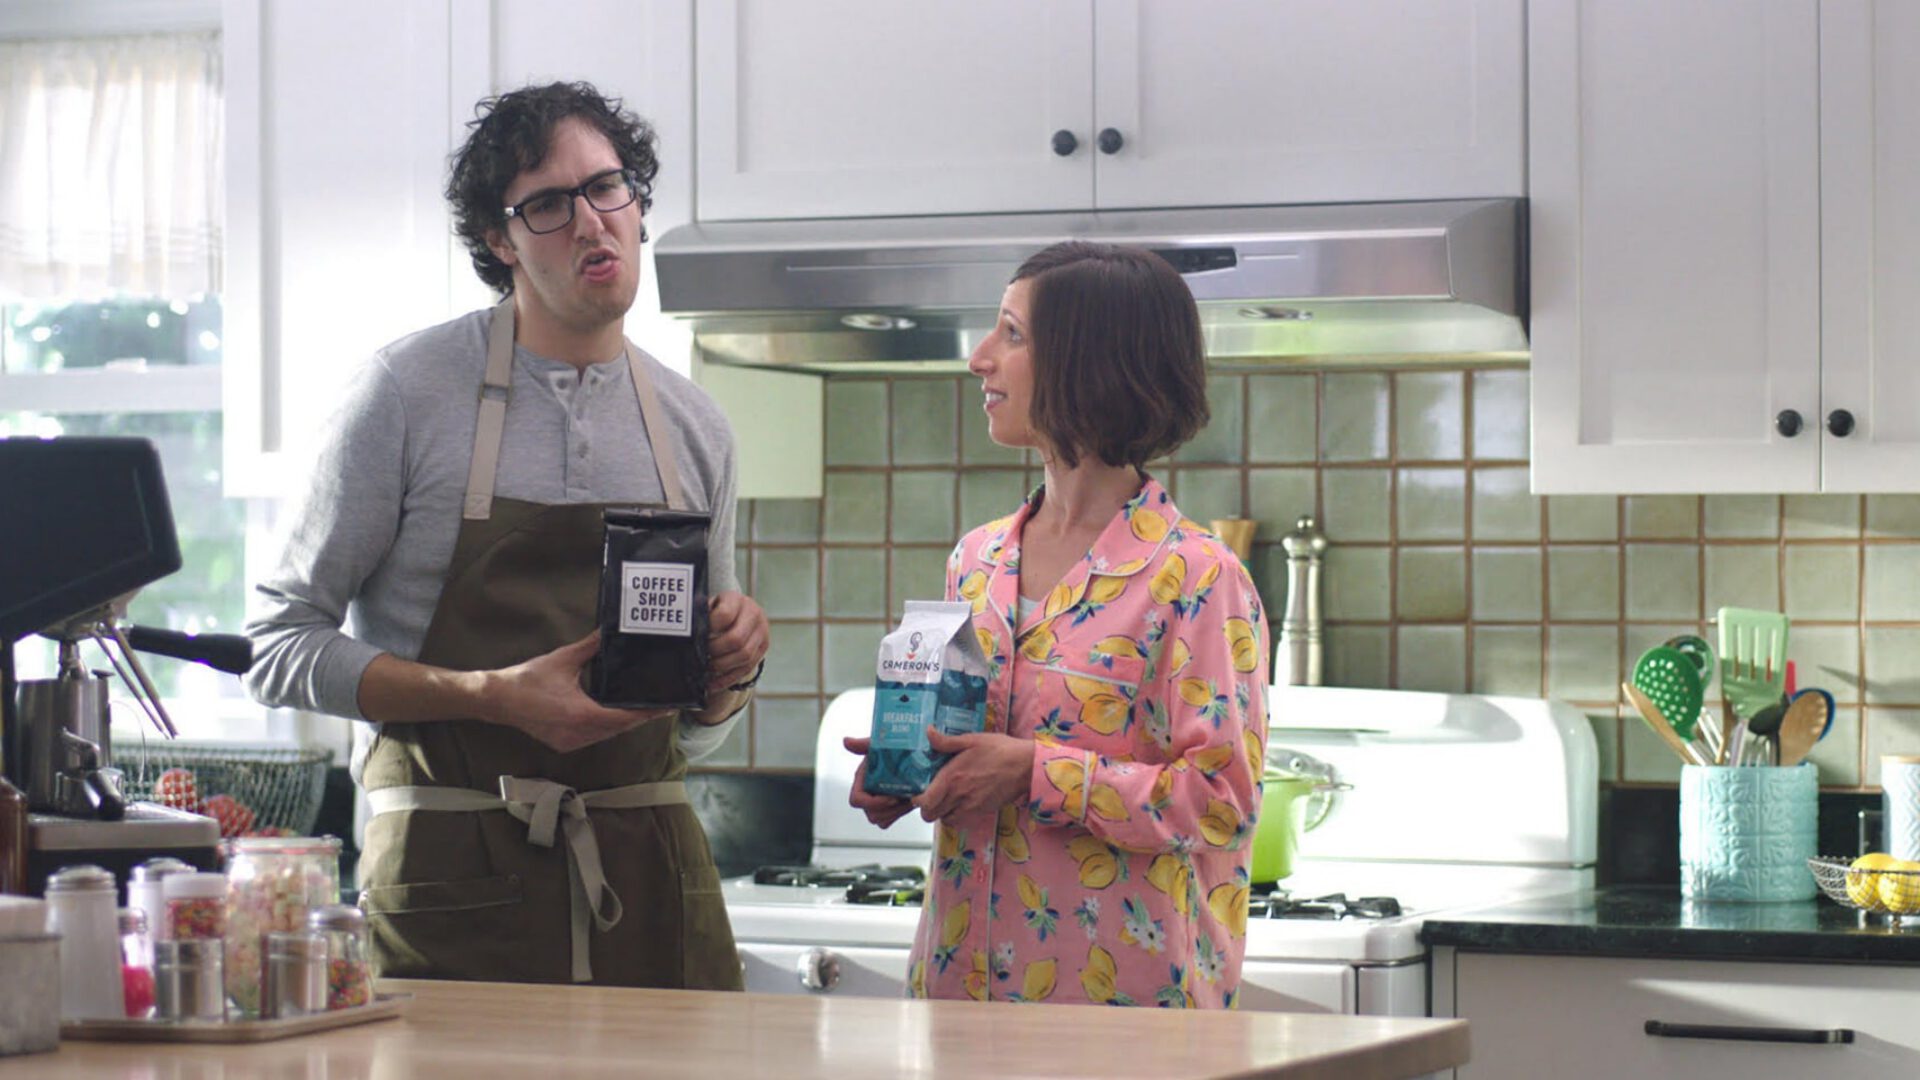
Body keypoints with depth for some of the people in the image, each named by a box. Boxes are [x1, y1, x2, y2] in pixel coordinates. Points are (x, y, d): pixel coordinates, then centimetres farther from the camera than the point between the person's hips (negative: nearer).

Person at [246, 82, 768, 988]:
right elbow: (282, 645, -5)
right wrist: (493, 697, -15)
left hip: (650, 872, 4)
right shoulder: (410, 389, -2)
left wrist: (730, 671, -3)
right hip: (455, 871, -4)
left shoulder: (695, 428, 11)